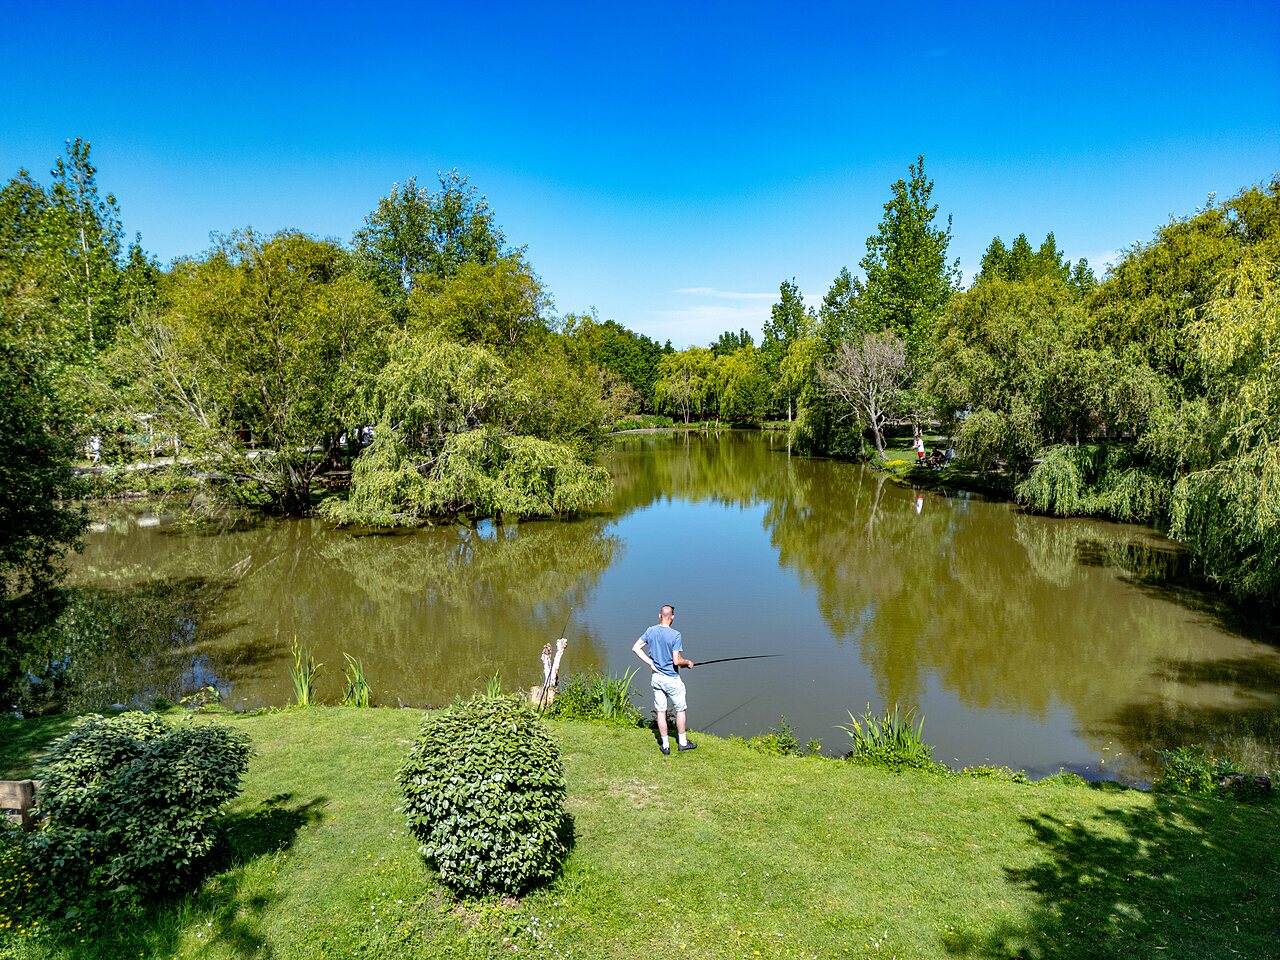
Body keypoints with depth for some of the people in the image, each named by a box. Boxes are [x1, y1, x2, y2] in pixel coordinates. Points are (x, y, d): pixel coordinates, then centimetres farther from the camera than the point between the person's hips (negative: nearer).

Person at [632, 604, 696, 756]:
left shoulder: (651, 631, -5)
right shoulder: (675, 635, -20)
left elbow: (636, 647, 0)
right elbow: (677, 661, -22)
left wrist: (650, 662, 1)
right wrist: (688, 662, -2)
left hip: (656, 677, 5)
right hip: (672, 680, -5)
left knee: (661, 711, 11)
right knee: (680, 710, 14)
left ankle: (665, 745, 19)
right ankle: (682, 742, 24)